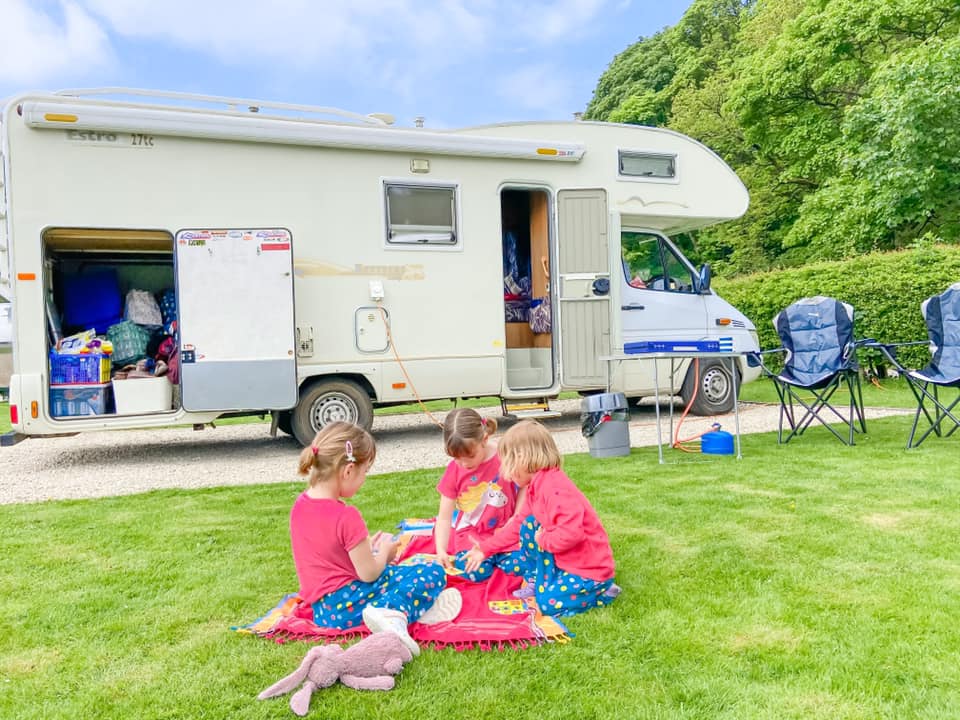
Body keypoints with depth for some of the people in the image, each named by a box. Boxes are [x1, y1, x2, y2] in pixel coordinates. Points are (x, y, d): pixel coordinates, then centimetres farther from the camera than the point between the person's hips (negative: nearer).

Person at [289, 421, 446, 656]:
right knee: (433, 573, -10)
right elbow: (368, 574, -15)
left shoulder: (300, 504, 4)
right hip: (344, 606, -9)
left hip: (321, 609, 9)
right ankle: (393, 613, -33)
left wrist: (367, 547, 15)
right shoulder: (346, 516, -22)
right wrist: (385, 551, 4)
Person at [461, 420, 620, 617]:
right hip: (564, 558, 9)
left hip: (590, 567, -9)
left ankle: (602, 591, -1)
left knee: (549, 603, -23)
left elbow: (571, 533, -38)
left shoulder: (554, 488, -28)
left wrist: (543, 540, -22)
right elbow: (518, 525, 13)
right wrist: (485, 548, 13)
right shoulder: (536, 486, 5)